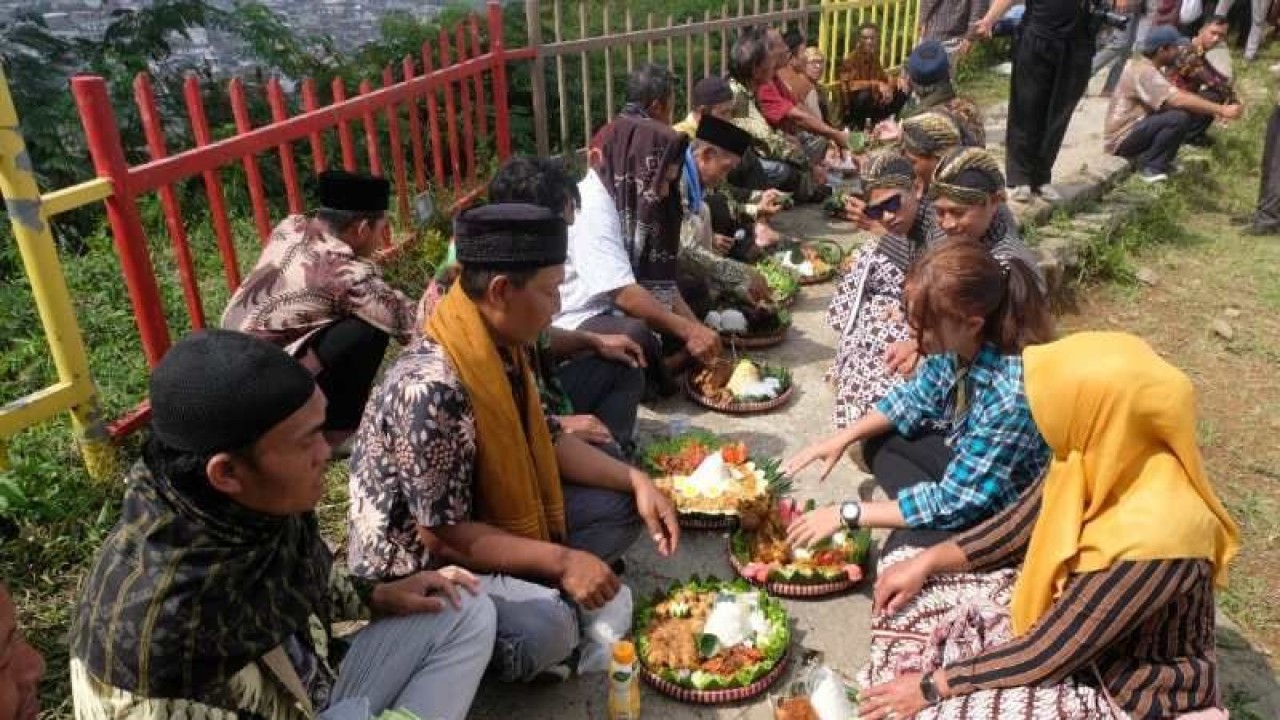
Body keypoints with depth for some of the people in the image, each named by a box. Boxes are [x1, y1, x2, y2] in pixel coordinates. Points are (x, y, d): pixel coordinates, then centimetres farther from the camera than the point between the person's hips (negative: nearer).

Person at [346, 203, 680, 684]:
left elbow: (544, 440, 6)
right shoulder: (433, 389, -32)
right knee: (546, 626, -32)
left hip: (490, 517, 9)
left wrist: (636, 480, -4)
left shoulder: (503, 347, -5)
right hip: (420, 566, -8)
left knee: (621, 504, 4)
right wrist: (561, 561, -26)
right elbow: (442, 534, -28)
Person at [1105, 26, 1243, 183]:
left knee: (1187, 110, 4)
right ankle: (1149, 166, -10)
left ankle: (1148, 158, 7)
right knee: (1180, 117, -25)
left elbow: (1177, 96, 13)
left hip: (1134, 131, 10)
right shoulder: (1144, 71, -20)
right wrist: (1221, 109, -26)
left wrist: (1214, 109, 1)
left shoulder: (1149, 67, 12)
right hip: (1123, 139, -10)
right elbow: (1178, 100, -29)